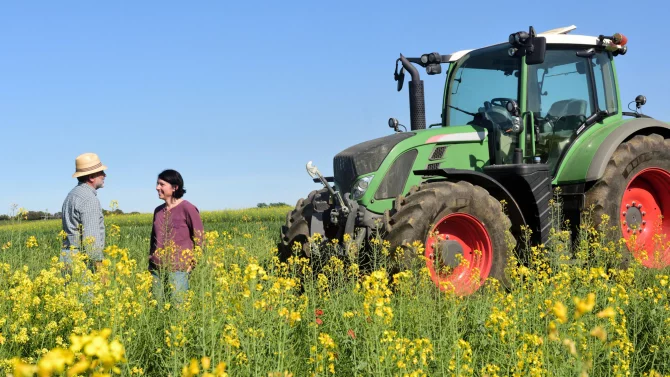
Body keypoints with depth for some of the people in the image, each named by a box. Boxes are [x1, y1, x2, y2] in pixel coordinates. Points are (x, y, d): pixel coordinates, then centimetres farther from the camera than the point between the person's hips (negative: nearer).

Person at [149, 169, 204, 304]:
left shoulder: (187, 208, -5)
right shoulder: (158, 211, 14)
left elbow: (199, 238, -5)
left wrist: (192, 262, -10)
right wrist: (151, 261, 14)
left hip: (178, 268, -6)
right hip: (157, 268, 6)